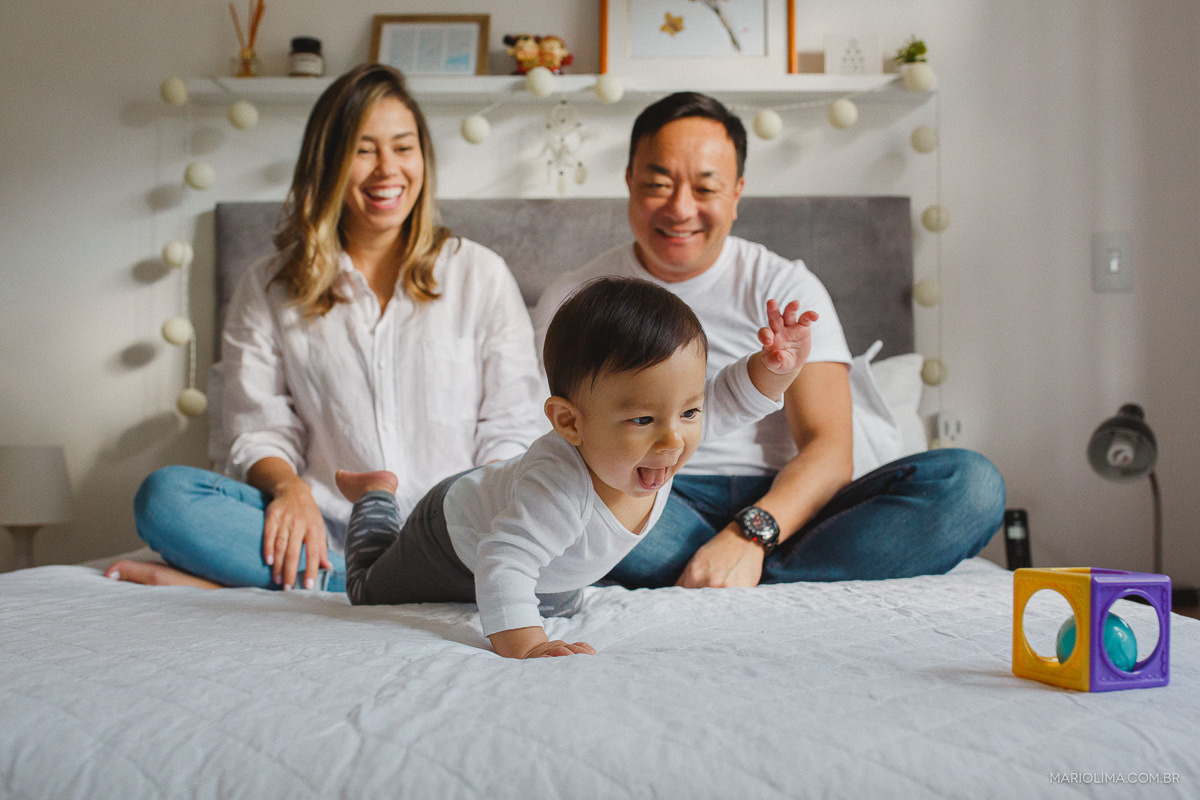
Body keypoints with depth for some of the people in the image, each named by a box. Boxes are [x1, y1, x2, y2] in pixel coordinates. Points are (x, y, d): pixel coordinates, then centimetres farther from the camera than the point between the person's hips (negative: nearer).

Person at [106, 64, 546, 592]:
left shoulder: (481, 274, 10)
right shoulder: (268, 290, 13)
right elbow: (259, 429, 6)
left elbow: (511, 430, 6)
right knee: (165, 494, -23)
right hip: (331, 533, 0)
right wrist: (290, 487, -17)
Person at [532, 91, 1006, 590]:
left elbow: (829, 449, -5)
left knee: (970, 482, -23)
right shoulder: (574, 299, 9)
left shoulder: (785, 288, 7)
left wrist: (751, 533, -26)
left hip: (778, 510, 1)